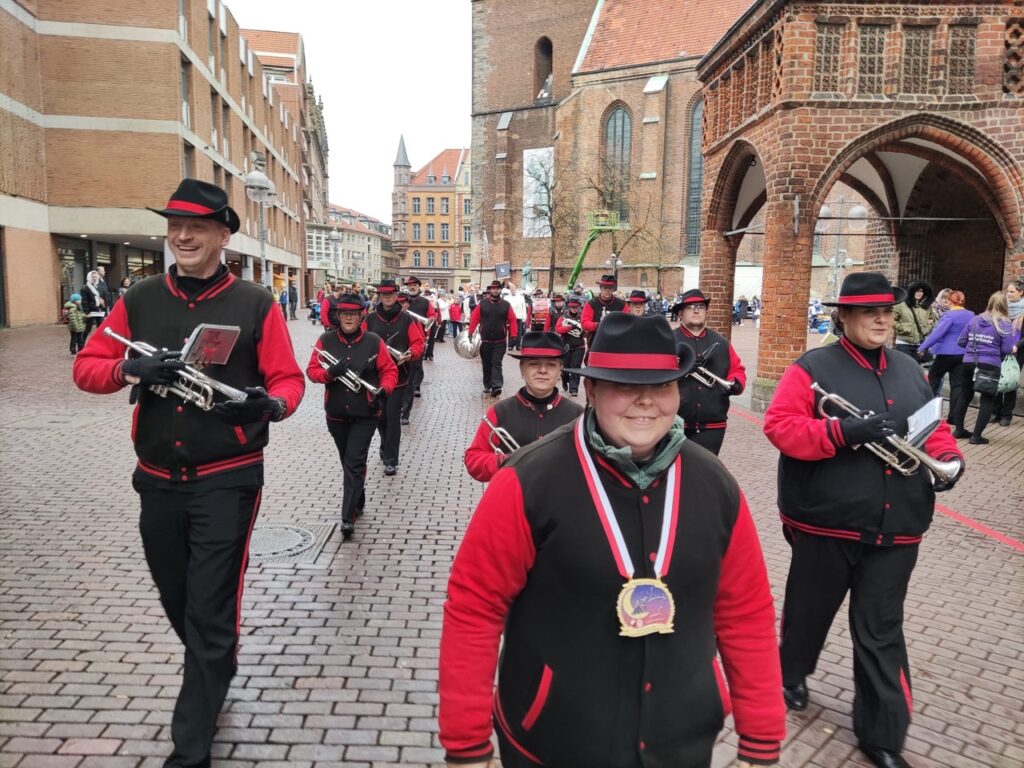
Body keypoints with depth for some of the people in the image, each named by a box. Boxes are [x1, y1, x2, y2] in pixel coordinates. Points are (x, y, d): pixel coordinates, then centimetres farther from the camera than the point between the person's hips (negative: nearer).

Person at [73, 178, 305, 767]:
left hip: (228, 480, -4)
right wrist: (128, 370, -15)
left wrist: (270, 404, -28)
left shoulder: (255, 304, -6)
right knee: (178, 601, 20)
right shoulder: (140, 300, 4)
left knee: (210, 613, 0)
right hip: (158, 478, 5)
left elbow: (288, 379, -5)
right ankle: (215, 677, 48)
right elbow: (86, 366, 6)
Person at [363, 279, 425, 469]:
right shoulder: (370, 319, 3)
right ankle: (386, 445, 40)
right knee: (379, 416, 13)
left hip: (398, 375, -2)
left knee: (393, 417, -4)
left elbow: (418, 343, -2)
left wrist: (410, 354, -21)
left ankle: (391, 460, 3)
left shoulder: (406, 319, -2)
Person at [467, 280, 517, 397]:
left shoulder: (506, 305, -1)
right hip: (485, 340, 2)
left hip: (500, 341, -2)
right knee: (486, 364, 11)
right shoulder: (482, 303, 0)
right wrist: (470, 333, -1)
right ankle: (487, 385, 23)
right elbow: (474, 318, 2)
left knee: (496, 363, -8)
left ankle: (496, 386, -16)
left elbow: (512, 321, 0)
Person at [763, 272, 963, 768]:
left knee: (881, 632, 9)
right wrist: (846, 431, -26)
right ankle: (792, 672, 46)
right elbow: (779, 426, -17)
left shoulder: (909, 371, 10)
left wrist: (949, 457, -3)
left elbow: (932, 427, 17)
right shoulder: (813, 368, -8)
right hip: (827, 523, -3)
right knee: (811, 607, 18)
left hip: (895, 528, 4)